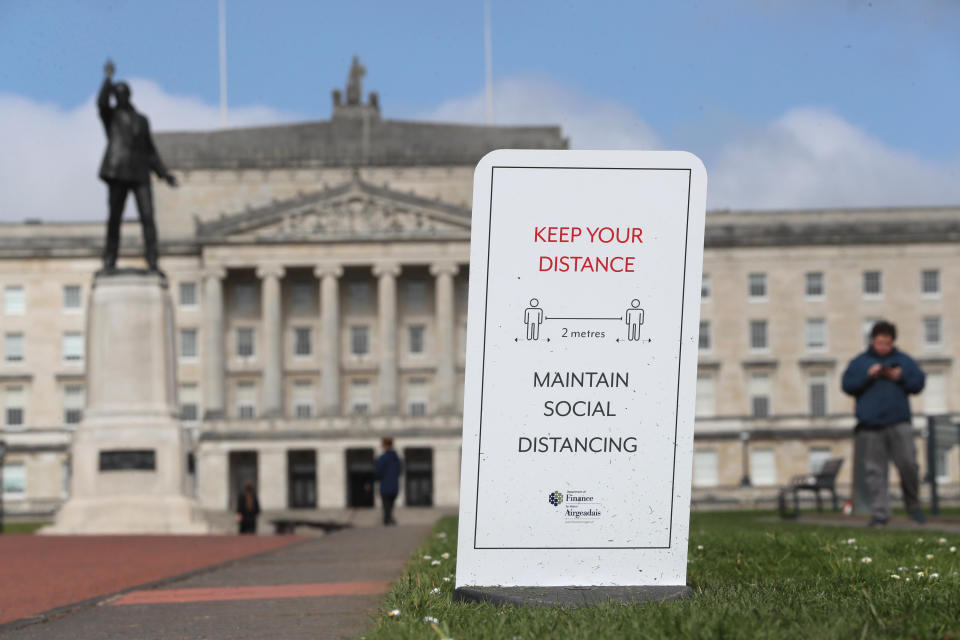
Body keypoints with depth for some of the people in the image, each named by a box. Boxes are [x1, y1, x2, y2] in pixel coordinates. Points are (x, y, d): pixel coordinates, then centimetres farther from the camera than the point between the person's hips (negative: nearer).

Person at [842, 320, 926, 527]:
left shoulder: (903, 360, 14)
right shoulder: (859, 362, 11)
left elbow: (918, 383, 10)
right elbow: (847, 385, 2)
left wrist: (900, 377, -7)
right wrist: (868, 376, -11)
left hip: (899, 423, 0)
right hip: (870, 426, 0)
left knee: (908, 464, -7)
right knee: (874, 471, -3)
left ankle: (912, 504, 13)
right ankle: (879, 513, -1)